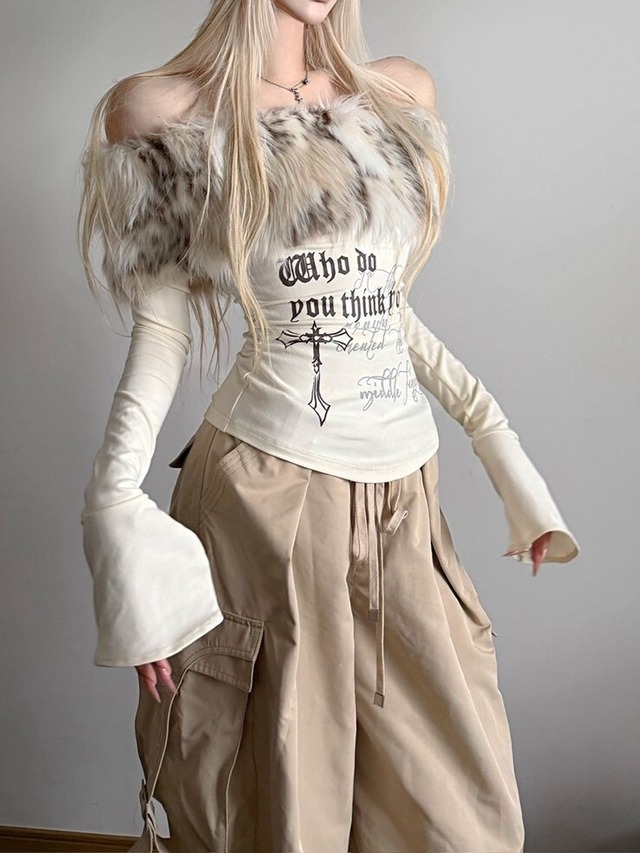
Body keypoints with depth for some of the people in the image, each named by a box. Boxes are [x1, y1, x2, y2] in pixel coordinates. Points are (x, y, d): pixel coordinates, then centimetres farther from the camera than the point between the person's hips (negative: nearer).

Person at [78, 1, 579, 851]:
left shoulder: (403, 92, 13)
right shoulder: (165, 110, 0)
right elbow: (161, 331, -1)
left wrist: (486, 420, 14)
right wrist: (116, 503, -12)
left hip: (406, 498, 5)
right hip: (267, 492, -4)